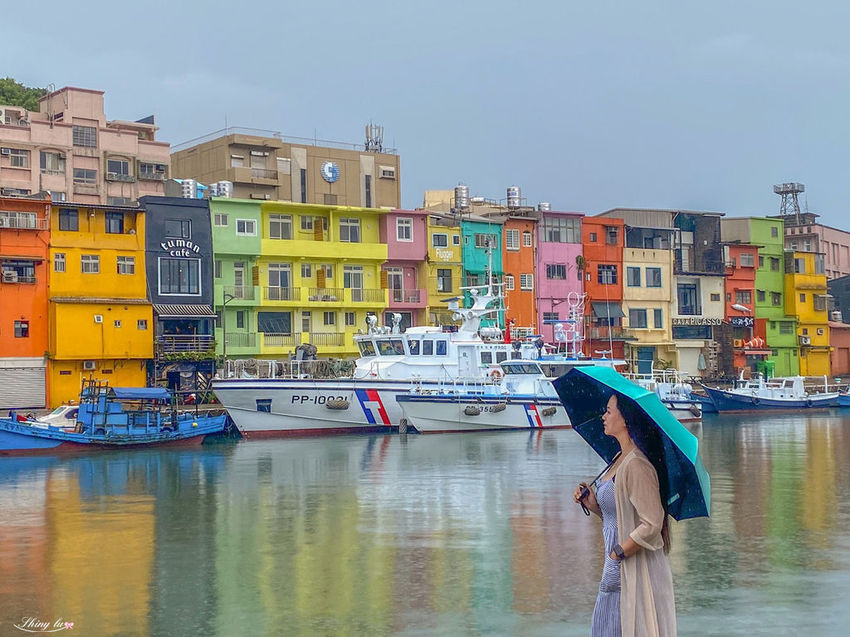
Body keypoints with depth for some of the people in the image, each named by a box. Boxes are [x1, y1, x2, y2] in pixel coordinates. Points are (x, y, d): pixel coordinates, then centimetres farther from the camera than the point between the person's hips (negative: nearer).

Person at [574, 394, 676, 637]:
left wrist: (617, 554, -18)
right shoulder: (620, 459, 11)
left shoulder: (637, 465, -19)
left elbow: (651, 526, -23)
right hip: (617, 566, 10)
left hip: (635, 569, -10)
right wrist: (593, 504, 2)